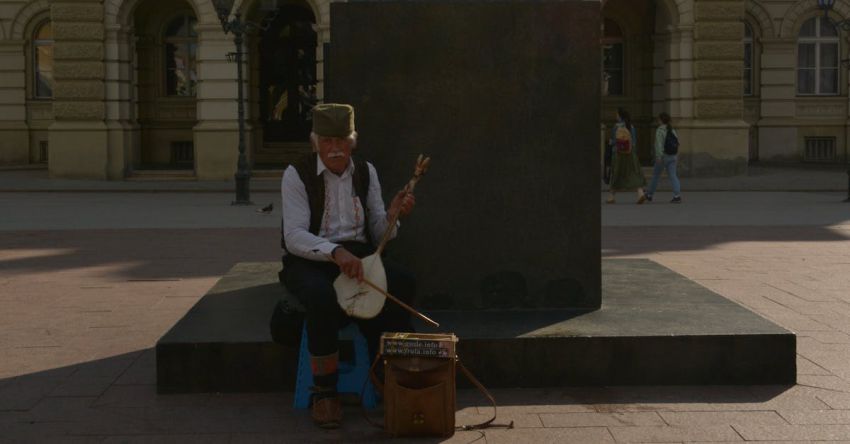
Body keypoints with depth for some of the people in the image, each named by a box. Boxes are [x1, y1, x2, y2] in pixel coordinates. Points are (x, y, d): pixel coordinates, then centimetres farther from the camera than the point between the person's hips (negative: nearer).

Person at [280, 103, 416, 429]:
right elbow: (294, 237, -18)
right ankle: (324, 392, -20)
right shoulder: (297, 175, -7)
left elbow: (379, 234, 9)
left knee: (402, 286, -27)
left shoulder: (366, 172, 8)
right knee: (323, 297, -38)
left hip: (358, 255, 4)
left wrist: (392, 215, -14)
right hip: (309, 260, -4)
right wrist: (335, 252, -35)